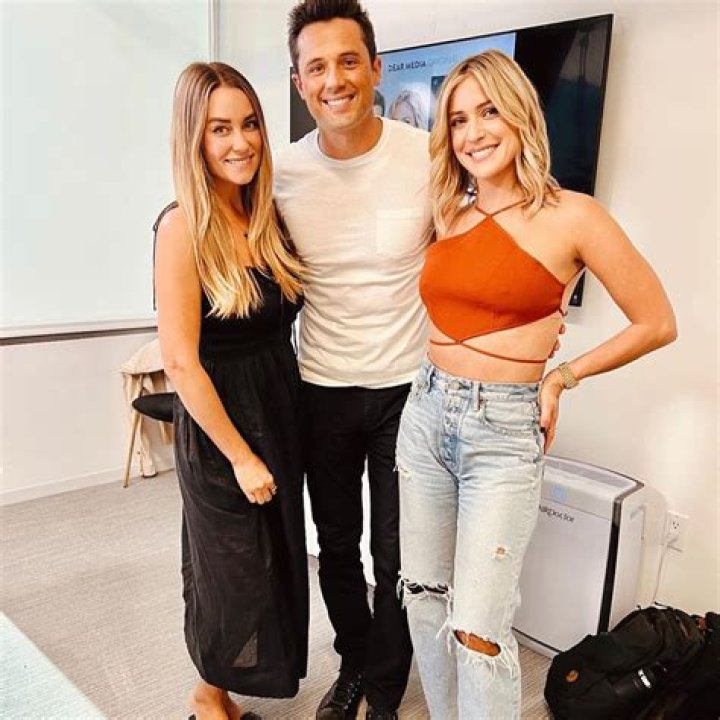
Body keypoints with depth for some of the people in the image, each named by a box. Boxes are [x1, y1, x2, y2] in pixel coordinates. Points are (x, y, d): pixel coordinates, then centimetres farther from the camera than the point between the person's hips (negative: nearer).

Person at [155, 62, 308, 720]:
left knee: (277, 557, 21)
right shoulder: (182, 230, -19)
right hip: (219, 422, -7)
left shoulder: (268, 216, 2)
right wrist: (240, 455, -16)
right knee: (232, 567, 12)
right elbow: (182, 364, -20)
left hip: (282, 409, 7)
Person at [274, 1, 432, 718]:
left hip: (407, 388, -2)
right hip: (322, 390, 2)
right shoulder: (282, 173, -6)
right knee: (336, 545, 19)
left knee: (396, 556, 10)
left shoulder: (429, 156, -12)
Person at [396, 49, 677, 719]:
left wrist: (561, 377, -2)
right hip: (426, 415, 6)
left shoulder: (571, 216, -7)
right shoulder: (449, 217, 7)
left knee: (476, 632, -5)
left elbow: (656, 323, -1)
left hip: (503, 433, -5)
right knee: (424, 599, 15)